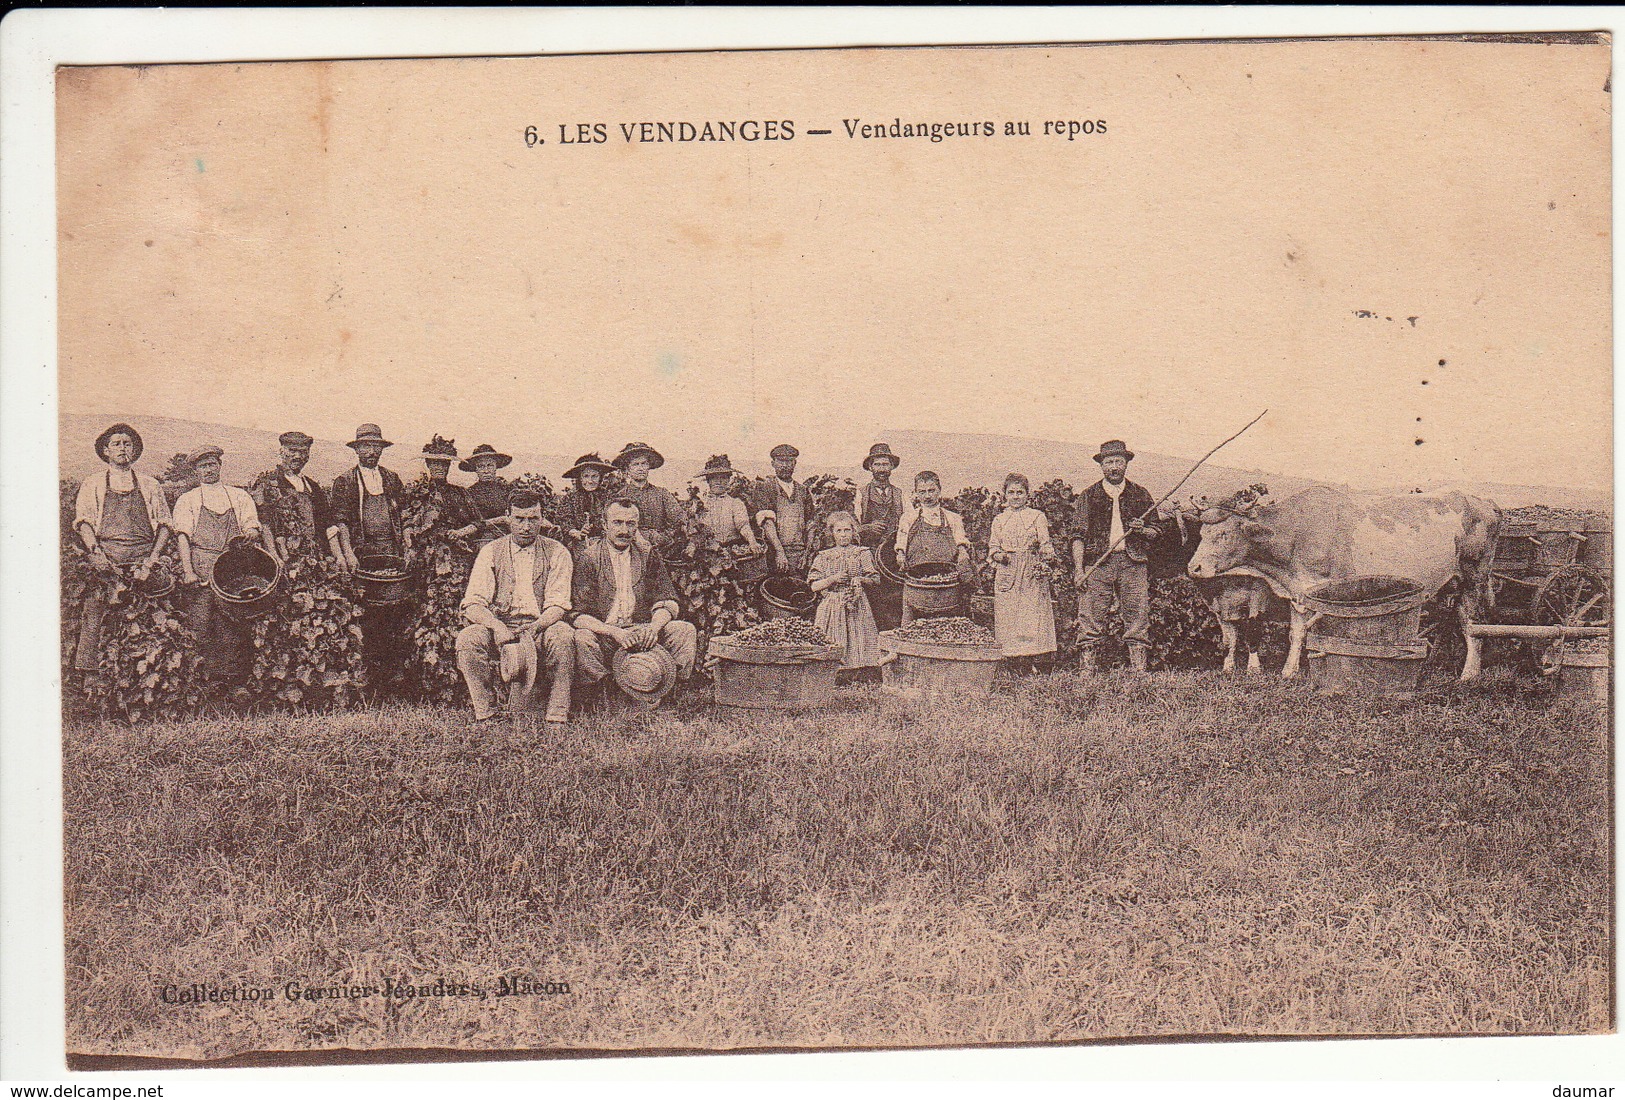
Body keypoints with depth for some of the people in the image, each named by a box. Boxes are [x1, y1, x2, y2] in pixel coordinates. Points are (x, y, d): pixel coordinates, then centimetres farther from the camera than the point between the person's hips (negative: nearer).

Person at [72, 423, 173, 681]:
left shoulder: (149, 486, 22)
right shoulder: (92, 485, 19)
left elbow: (164, 524, 16)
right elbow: (83, 522, 7)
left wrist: (153, 558, -1)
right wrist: (96, 554, -12)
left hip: (142, 562, 1)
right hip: (105, 561, -1)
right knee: (94, 613, -17)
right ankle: (88, 672, -19)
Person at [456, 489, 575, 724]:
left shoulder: (556, 553, 5)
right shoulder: (491, 552, 6)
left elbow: (558, 606, -4)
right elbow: (472, 605, -4)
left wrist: (535, 628, -27)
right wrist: (497, 626, -26)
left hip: (539, 628, -1)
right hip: (500, 627, 1)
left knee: (563, 635, -34)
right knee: (468, 638, -30)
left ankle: (557, 717, -27)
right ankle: (485, 714, -21)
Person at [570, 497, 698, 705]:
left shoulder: (648, 555, 8)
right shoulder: (588, 557, -3)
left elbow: (668, 602, 6)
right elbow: (579, 615, -10)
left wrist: (654, 626, -18)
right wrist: (614, 632, -26)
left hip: (641, 632, 3)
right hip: (602, 633, -3)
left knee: (686, 631, -17)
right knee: (582, 638, -36)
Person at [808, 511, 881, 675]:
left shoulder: (862, 554, 10)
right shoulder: (824, 557, 12)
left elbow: (876, 579, 6)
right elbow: (814, 586, 5)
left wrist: (860, 580, -13)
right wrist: (834, 579, -9)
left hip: (857, 607, -1)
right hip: (831, 609, 1)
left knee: (857, 641, -11)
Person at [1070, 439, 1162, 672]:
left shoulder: (1140, 495, 16)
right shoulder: (1088, 496, 11)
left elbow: (1156, 532, 19)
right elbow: (1078, 536, 5)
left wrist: (1142, 530, -5)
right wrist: (1079, 570, -6)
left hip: (1133, 563, 1)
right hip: (1097, 564, -1)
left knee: (1139, 620, -4)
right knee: (1090, 620, -7)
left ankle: (1139, 671, -3)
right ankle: (1088, 671, -5)